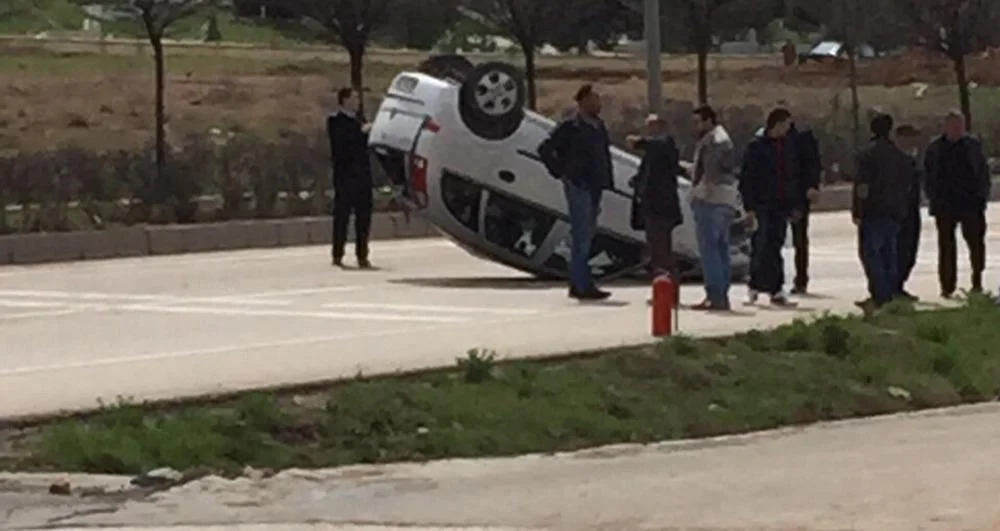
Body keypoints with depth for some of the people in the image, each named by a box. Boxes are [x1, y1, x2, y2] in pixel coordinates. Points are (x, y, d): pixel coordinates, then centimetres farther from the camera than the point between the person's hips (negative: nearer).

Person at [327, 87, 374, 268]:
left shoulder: (358, 119, 18)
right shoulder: (335, 121, -4)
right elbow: (341, 142, -18)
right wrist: (361, 131, -18)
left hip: (362, 173, 7)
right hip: (345, 174, -7)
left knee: (364, 215, 5)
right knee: (342, 215, -5)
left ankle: (362, 256, 10)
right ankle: (337, 256, -1)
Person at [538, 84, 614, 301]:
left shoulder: (599, 126, 13)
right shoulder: (570, 127, -10)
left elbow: (604, 153, 22)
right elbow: (545, 149, -11)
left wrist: (607, 181, 12)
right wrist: (561, 173, -11)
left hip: (595, 186, 8)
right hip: (579, 186, -8)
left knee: (587, 234, 12)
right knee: (581, 235, -8)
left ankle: (578, 284, 19)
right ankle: (582, 285, -7)